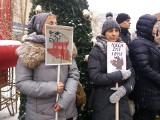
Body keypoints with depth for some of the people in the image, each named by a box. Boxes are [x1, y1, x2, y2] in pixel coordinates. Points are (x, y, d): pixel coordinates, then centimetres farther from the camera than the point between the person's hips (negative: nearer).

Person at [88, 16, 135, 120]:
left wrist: (125, 89, -16)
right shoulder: (96, 51, -7)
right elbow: (95, 77, -17)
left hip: (123, 101, 5)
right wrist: (120, 75, -15)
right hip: (104, 103, -4)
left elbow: (132, 75, 3)